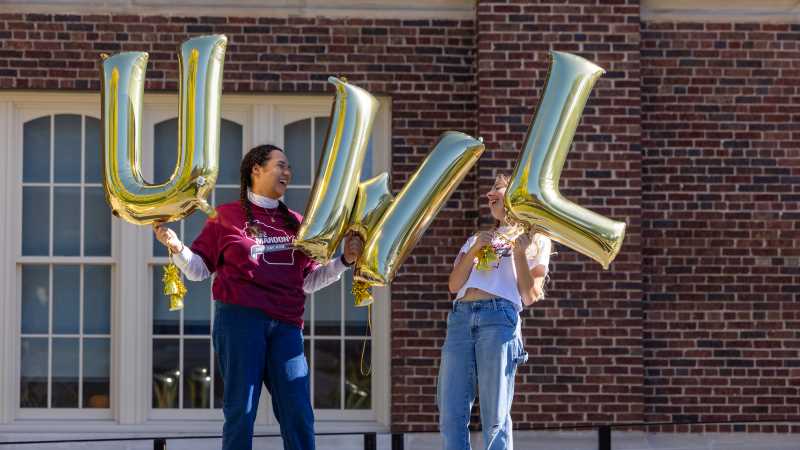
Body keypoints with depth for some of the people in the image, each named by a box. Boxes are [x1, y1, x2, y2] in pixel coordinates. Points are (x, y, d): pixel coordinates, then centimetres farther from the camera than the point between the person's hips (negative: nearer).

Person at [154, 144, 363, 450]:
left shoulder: (294, 223, 18)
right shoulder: (226, 217, 6)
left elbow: (309, 280, 20)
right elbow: (199, 268, 6)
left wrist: (345, 260, 9)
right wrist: (176, 248, -12)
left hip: (285, 325, 4)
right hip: (239, 320, -4)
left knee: (298, 415, -2)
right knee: (241, 411, -3)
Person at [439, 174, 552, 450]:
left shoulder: (535, 239, 17)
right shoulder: (477, 239, 29)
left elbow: (530, 297, 7)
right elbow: (454, 285, 16)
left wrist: (519, 252, -1)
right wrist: (475, 250, 4)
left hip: (499, 319, -5)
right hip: (460, 318, 5)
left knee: (495, 420, -11)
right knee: (451, 417, -4)